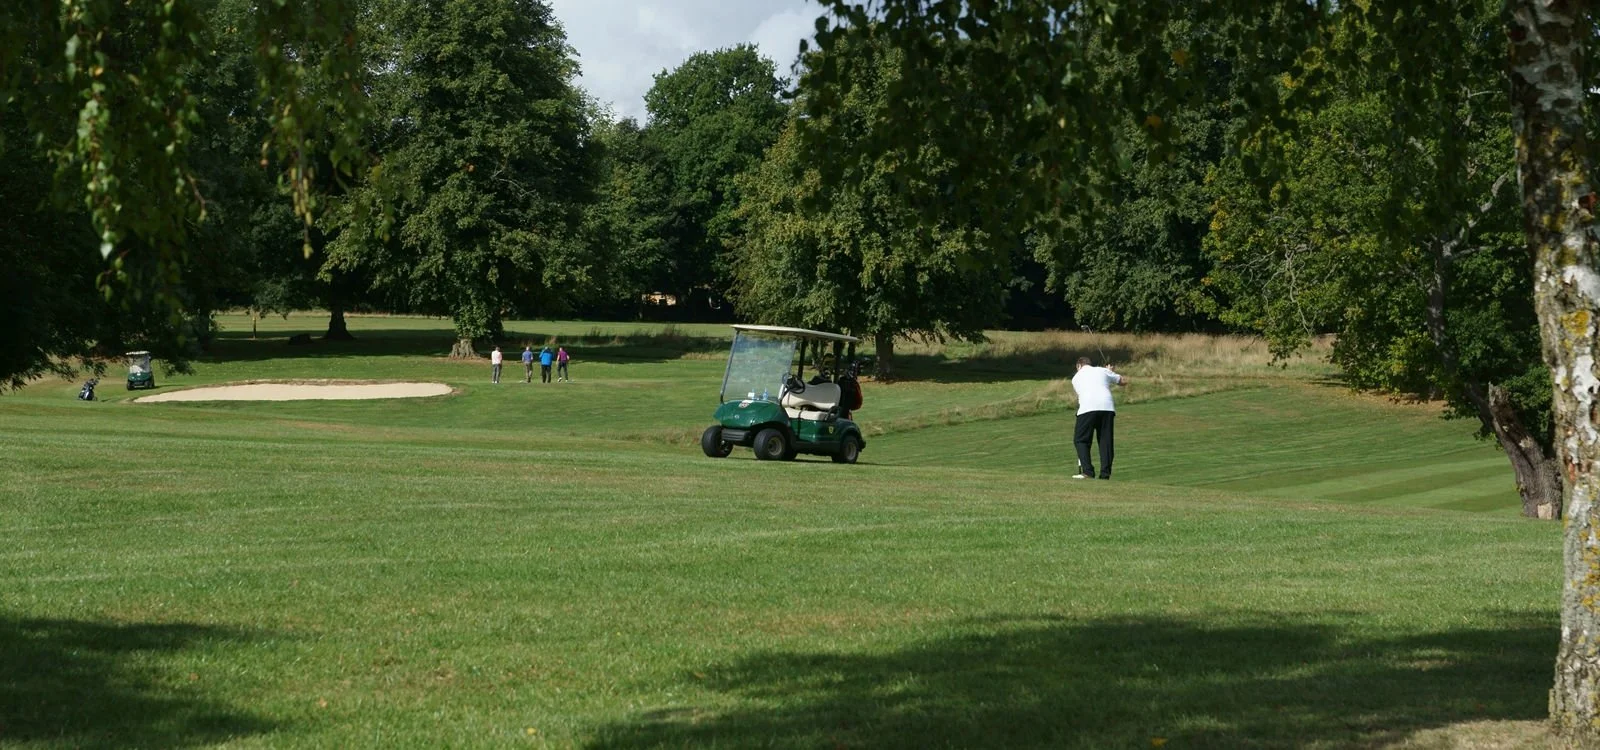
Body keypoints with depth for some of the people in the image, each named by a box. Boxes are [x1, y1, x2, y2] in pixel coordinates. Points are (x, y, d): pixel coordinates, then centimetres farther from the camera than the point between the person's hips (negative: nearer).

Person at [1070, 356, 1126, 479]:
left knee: (1080, 440, 7)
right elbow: (1124, 381, 28)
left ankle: (1087, 471, -8)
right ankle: (1105, 473, 2)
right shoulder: (1103, 371, 22)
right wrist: (1112, 372, 46)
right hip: (1107, 408, 2)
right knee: (1106, 441, 9)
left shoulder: (1076, 378, 23)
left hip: (1087, 409, -2)